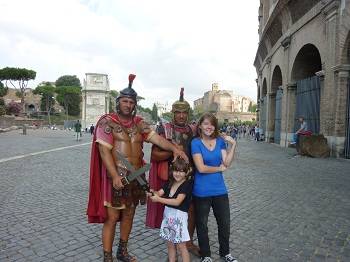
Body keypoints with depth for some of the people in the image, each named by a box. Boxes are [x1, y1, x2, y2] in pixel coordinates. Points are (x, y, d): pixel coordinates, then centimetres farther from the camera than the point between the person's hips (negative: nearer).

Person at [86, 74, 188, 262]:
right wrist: (115, 175, -21)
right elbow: (104, 150, -14)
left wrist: (173, 148, -21)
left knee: (129, 214, 16)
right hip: (115, 176, -5)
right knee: (112, 217, 1)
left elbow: (155, 137, -4)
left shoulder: (139, 123, 8)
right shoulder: (107, 122, -7)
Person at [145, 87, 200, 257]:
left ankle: (189, 242, 35)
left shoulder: (194, 129, 5)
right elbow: (155, 155, -10)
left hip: (190, 178, 4)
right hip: (170, 178, -4)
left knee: (192, 210, 12)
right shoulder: (164, 130, -7)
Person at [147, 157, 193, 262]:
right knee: (170, 244, 16)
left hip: (179, 217, -6)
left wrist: (159, 199, -25)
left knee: (181, 245, 4)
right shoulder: (169, 182, 7)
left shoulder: (187, 184, -14)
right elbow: (159, 193, -2)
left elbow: (177, 201, -22)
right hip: (168, 215, 6)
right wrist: (152, 193, -25)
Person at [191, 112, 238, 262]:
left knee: (225, 223, 16)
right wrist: (219, 168, -7)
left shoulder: (220, 141, 2)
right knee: (202, 225, 14)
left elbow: (227, 163, -7)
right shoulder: (196, 143, -12)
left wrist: (233, 145, -14)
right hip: (201, 192, -4)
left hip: (220, 189, 4)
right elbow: (201, 168, -19)